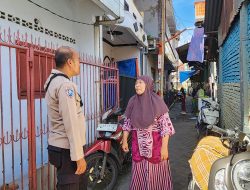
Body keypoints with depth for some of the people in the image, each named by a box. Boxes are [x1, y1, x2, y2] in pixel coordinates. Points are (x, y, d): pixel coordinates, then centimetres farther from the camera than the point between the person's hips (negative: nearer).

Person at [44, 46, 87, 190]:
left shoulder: (54, 81, 12)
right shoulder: (65, 85, -20)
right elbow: (71, 124, -24)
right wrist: (78, 156, -20)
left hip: (60, 145, 10)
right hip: (66, 150, -10)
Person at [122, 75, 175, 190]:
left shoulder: (157, 102, -12)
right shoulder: (132, 101, 0)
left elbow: (165, 125, -13)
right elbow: (127, 122, 8)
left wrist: (164, 147, -17)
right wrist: (124, 141, 7)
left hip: (155, 143, -3)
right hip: (138, 144, 3)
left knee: (155, 173, 10)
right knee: (138, 172, 14)